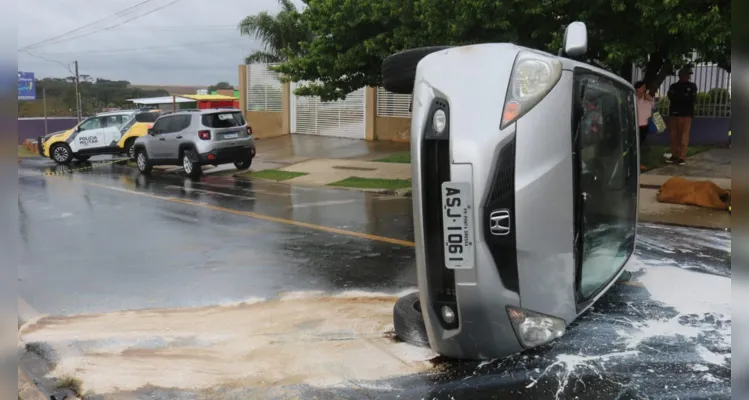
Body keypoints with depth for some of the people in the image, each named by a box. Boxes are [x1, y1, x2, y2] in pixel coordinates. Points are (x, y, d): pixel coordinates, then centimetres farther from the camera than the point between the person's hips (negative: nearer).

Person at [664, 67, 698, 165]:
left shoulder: (692, 86, 10)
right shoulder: (673, 86, 11)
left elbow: (692, 99, -3)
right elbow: (670, 97, -6)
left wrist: (678, 97, -3)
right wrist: (685, 97, -9)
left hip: (686, 114, -2)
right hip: (673, 113, 2)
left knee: (684, 136, -4)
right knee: (674, 136, 1)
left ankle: (682, 157, -3)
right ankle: (674, 155, 6)